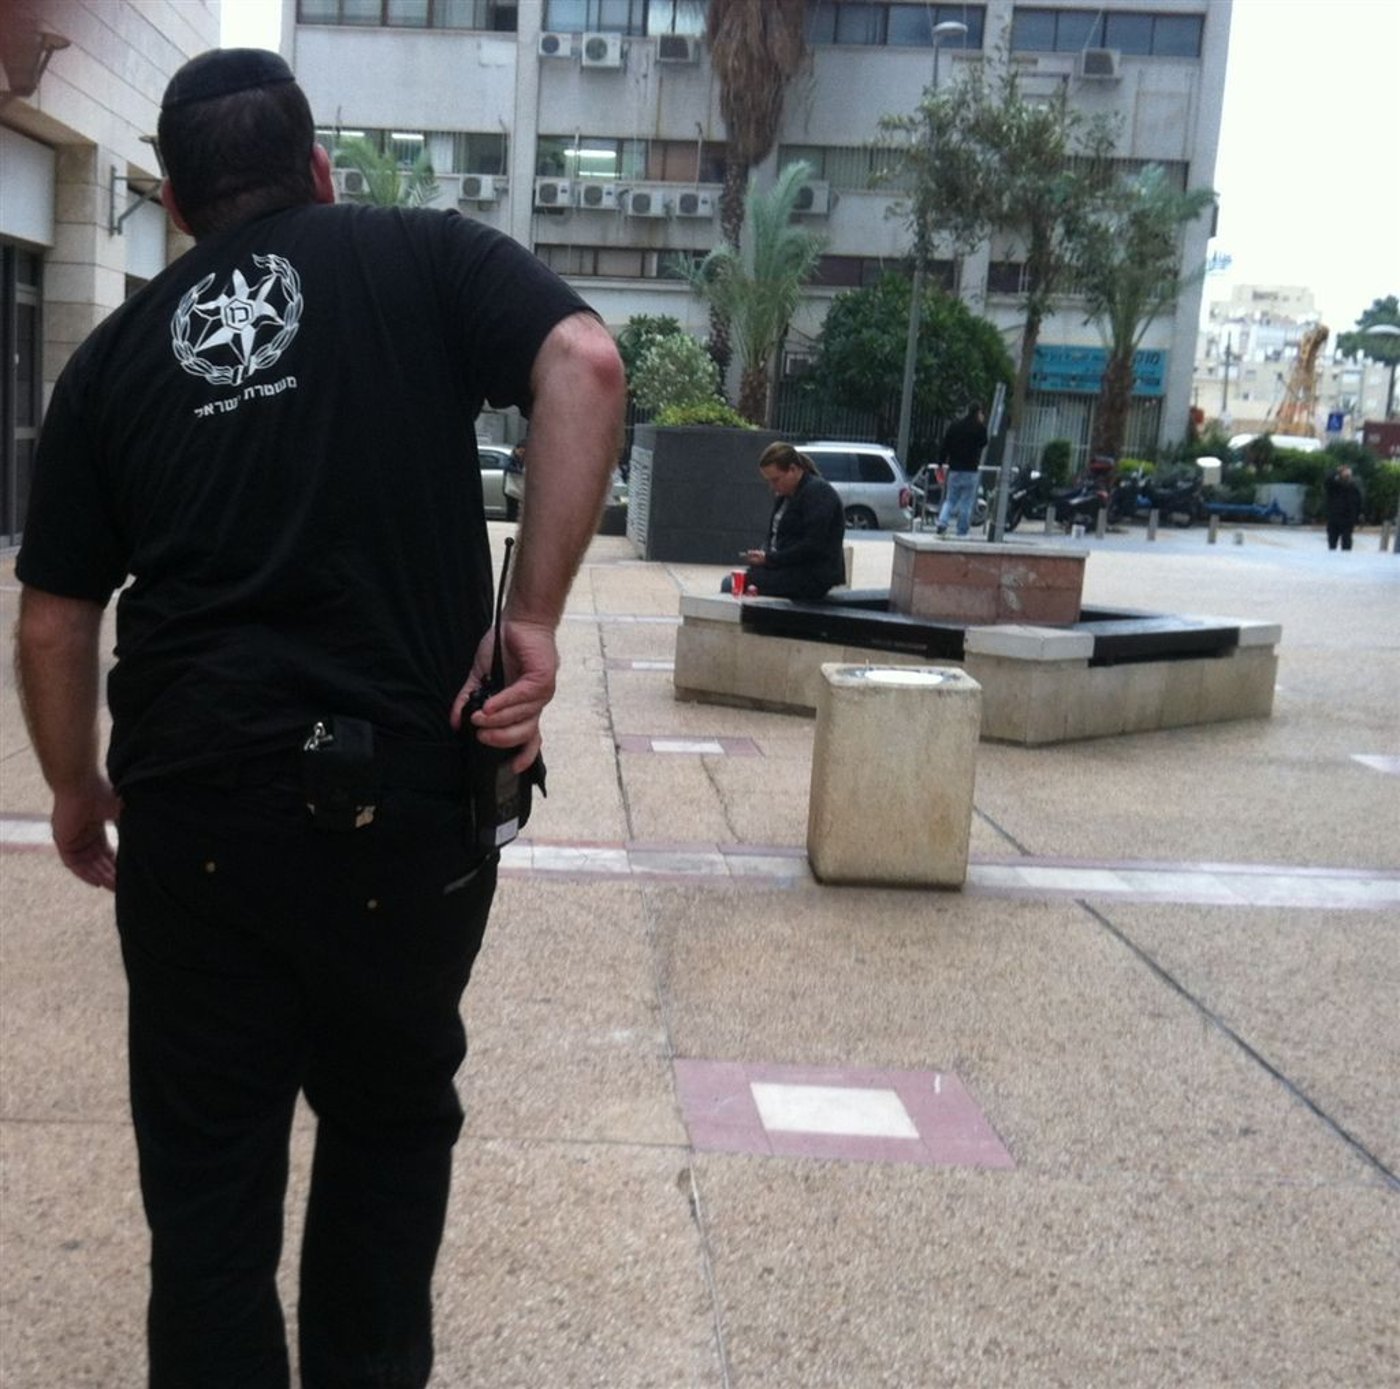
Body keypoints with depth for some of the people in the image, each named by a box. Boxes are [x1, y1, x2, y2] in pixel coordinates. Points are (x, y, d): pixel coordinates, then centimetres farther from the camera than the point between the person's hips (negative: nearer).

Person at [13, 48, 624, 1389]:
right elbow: (583, 365, -14)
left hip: (189, 798, 2)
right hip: (401, 789, -1)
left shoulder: (116, 350, 11)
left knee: (206, 1162, 14)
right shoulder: (426, 255, 5)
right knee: (391, 1124, 21)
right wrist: (535, 616, -10)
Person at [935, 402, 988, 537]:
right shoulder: (980, 428, -6)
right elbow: (983, 445, 10)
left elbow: (945, 446, 4)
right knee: (966, 503, 3)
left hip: (954, 469, 3)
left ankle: (942, 523, -11)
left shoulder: (954, 425, 6)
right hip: (971, 470, -3)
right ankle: (962, 533, 3)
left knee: (950, 500, 12)